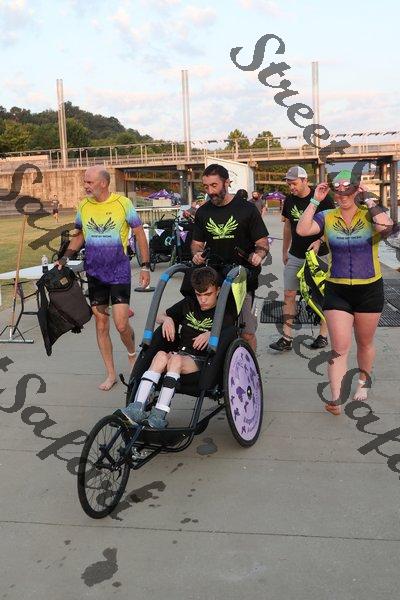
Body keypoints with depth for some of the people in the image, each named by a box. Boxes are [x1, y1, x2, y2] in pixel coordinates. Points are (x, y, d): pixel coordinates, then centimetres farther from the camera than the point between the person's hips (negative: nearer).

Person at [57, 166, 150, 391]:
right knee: (101, 325, 7)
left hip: (119, 272, -4)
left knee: (121, 324, -9)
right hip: (94, 273, 4)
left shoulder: (123, 203, -8)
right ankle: (111, 374, 20)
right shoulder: (84, 206, 3)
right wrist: (65, 257, 0)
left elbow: (140, 233, -3)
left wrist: (146, 266, -6)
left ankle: (133, 353, 25)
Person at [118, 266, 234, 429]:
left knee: (175, 359, -35)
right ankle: (137, 408, -42)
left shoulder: (224, 314, 7)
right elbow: (158, 317, 27)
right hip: (181, 353, 4)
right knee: (161, 355, -31)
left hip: (203, 362, -4)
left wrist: (212, 334, -21)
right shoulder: (188, 304, 20)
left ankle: (159, 414, -42)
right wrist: (166, 319, 5)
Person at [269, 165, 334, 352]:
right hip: (295, 255, 5)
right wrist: (285, 251, 18)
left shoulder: (322, 198, -9)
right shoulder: (289, 200, 6)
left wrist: (320, 241, -21)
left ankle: (323, 335, 18)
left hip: (318, 253, -4)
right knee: (289, 295, -1)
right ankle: (286, 338, 2)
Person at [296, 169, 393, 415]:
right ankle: (335, 399, -6)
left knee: (365, 343, 18)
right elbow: (302, 229, -16)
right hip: (337, 290, 0)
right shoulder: (327, 217, 0)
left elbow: (386, 226, -27)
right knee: (340, 347, -6)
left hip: (369, 289, 0)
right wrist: (316, 201, -15)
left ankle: (363, 382, 41)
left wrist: (368, 199, -19)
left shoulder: (369, 214, -5)